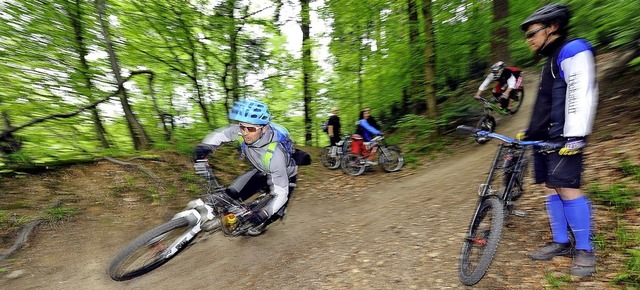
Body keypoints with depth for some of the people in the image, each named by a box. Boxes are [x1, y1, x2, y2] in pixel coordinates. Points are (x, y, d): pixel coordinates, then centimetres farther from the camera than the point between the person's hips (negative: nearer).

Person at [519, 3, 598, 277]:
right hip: (543, 138, 9)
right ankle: (561, 242, 17)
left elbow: (582, 94, -17)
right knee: (550, 188, 8)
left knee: (567, 189, -10)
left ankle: (584, 249, 4)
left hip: (563, 138, -9)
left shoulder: (573, 51, -5)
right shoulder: (551, 60, 24)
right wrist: (530, 131, 24)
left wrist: (575, 135, -24)